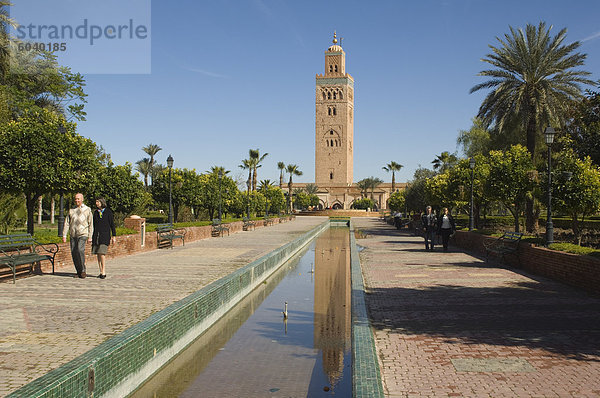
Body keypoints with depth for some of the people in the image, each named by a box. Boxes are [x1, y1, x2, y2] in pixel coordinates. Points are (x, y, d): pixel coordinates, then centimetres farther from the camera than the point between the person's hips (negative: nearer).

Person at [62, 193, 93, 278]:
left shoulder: (87, 210, 6)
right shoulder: (71, 210, 13)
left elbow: (90, 224, 5)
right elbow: (66, 223, 12)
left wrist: (90, 236, 0)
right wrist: (64, 235, 3)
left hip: (82, 234, -4)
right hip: (72, 235, 4)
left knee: (80, 250, -22)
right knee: (74, 252, 0)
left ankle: (83, 270, -15)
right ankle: (78, 272, 12)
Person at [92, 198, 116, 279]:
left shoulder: (108, 212, -2)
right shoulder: (96, 212, 12)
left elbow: (112, 224, -1)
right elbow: (94, 224, 17)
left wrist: (114, 236, -4)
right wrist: (91, 236, 14)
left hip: (105, 235, -5)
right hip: (96, 235, 5)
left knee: (102, 253, -15)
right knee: (98, 254, 3)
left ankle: (104, 272, -11)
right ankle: (101, 272, 9)